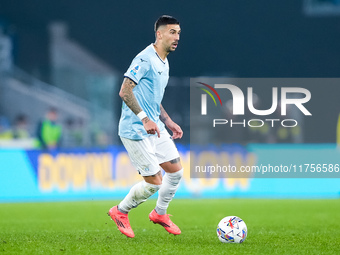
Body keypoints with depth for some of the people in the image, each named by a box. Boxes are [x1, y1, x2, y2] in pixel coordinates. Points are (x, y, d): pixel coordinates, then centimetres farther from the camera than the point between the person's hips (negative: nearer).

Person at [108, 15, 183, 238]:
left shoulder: (164, 64, 15)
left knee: (176, 171, 8)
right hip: (136, 131, -9)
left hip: (155, 127, 9)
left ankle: (160, 213, 29)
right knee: (154, 182, -7)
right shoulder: (145, 59, -16)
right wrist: (145, 119, -27)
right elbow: (125, 91, -22)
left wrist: (168, 122, 17)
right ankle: (120, 211, 15)